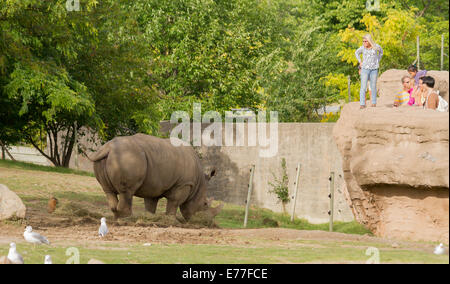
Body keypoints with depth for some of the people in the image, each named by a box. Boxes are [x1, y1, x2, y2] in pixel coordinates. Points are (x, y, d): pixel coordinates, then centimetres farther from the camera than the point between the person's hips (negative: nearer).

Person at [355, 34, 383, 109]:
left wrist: (378, 61, 11)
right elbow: (356, 53, 17)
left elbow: (381, 52, 18)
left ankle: (374, 103, 14)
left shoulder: (376, 47, -4)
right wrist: (360, 61, 7)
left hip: (374, 69, 1)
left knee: (373, 86, 5)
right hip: (365, 69, -1)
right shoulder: (362, 48, -4)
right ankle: (362, 104, -9)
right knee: (363, 86, -8)